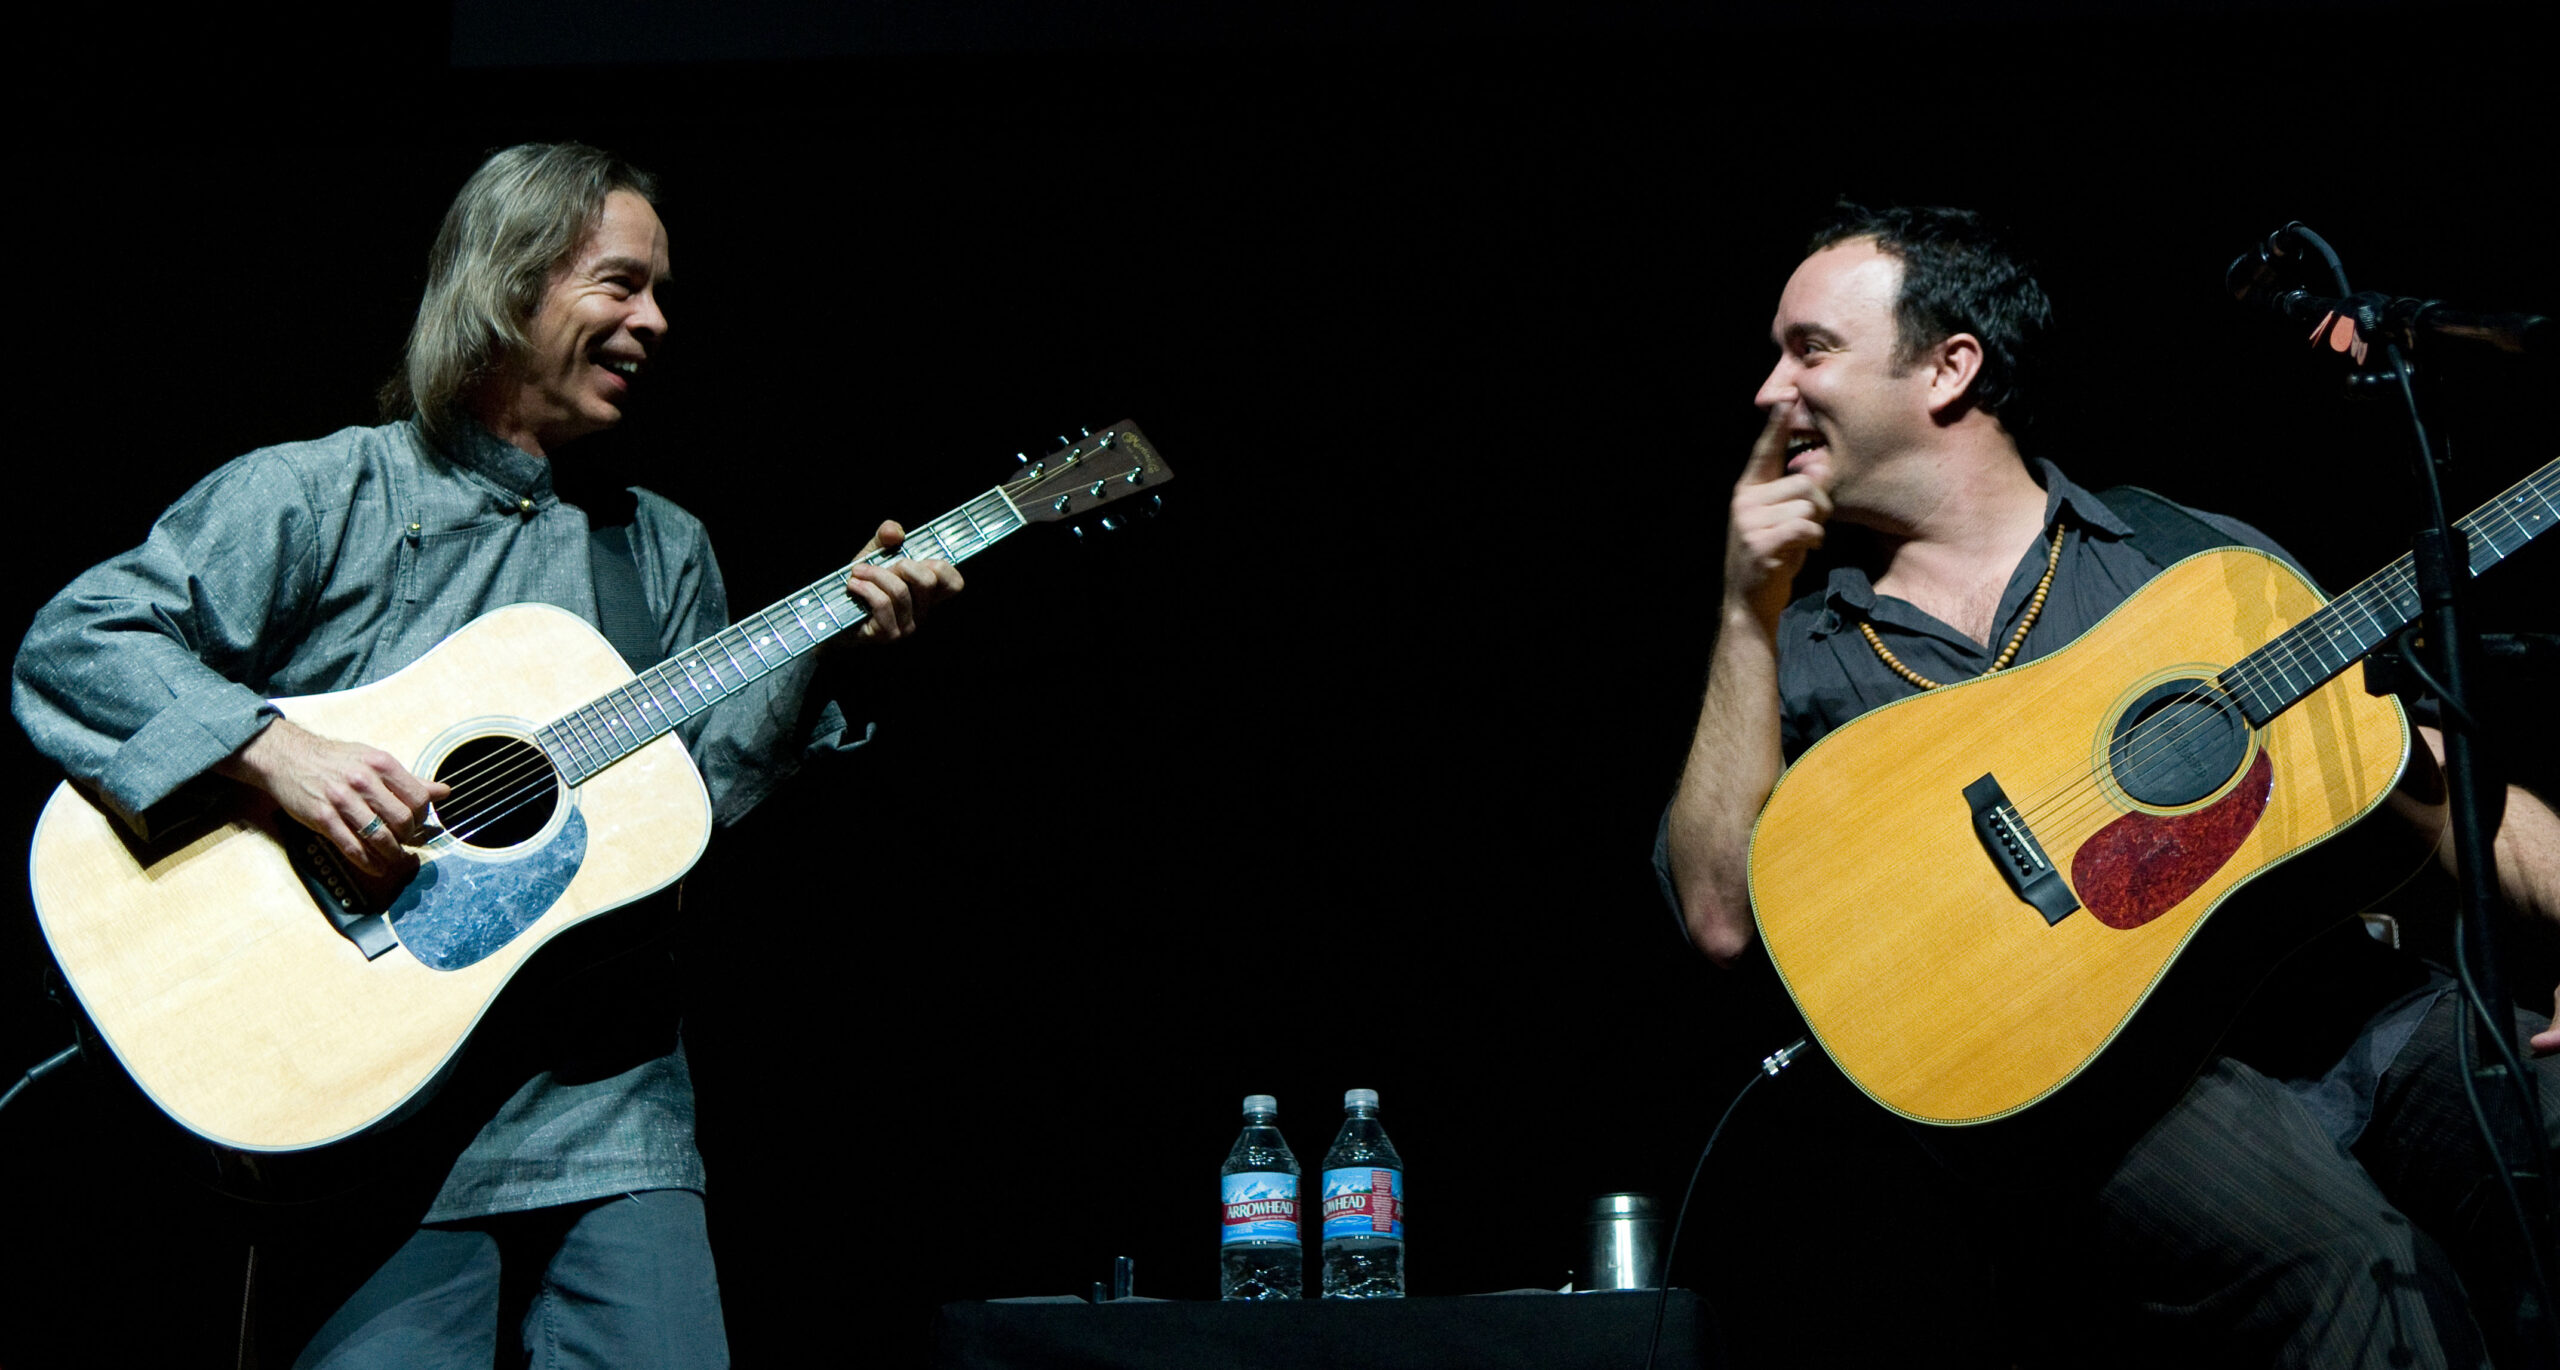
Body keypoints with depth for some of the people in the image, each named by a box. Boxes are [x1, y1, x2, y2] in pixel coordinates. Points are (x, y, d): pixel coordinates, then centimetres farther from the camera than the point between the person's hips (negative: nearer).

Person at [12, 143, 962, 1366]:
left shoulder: (662, 552, 18)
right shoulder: (318, 498, 2)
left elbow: (697, 790, 13)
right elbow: (71, 643, -6)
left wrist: (823, 658, 0)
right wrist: (276, 752, -19)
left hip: (605, 1095, 4)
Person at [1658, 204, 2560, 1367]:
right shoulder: (1802, 658, 17)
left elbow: (2428, 769, 12)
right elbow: (1726, 918, 1)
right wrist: (1750, 615, 0)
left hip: (2343, 1005, 3)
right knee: (2347, 1271, -34)